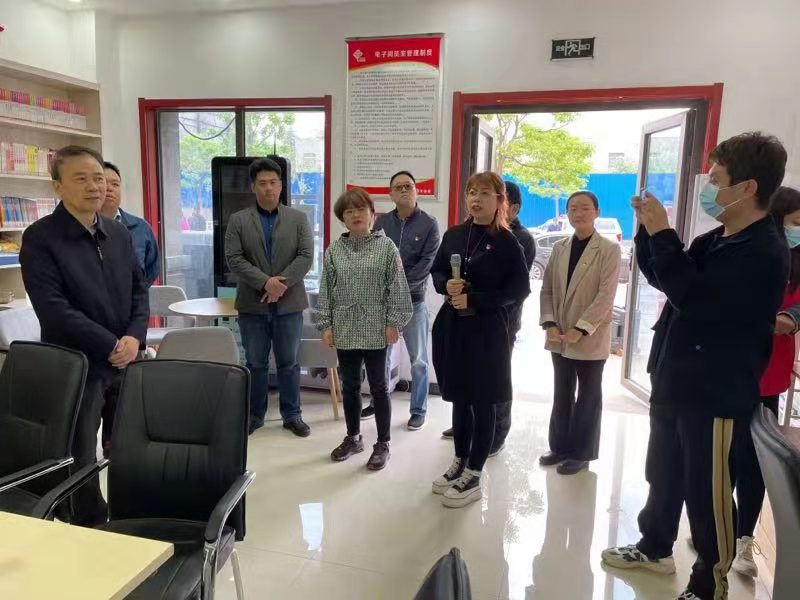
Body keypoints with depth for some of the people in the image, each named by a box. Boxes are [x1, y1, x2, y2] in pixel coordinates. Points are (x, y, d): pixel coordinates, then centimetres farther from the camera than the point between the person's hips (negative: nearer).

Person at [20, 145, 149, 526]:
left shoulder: (119, 232, 8)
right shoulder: (40, 237, -9)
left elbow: (139, 289, 9)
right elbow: (53, 309, -17)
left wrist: (134, 337, -8)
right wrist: (110, 345, -18)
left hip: (126, 359, 5)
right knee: (80, 457, 10)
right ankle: (90, 529, 29)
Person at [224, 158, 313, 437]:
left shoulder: (298, 218, 5)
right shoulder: (238, 220, 3)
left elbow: (306, 256, -4)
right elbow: (234, 259, -5)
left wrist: (281, 283, -15)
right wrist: (265, 282, -17)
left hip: (289, 303, 0)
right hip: (252, 304, 0)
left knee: (289, 363, 9)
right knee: (255, 363, 10)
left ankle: (292, 415, 21)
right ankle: (254, 415, 23)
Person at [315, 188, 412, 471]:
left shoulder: (386, 247, -5)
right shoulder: (334, 250, 4)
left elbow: (397, 288, -5)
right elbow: (326, 290, 6)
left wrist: (393, 323, -9)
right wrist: (326, 325, 2)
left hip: (375, 330, -3)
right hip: (345, 330, 3)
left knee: (378, 387, 6)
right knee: (349, 386, 15)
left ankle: (383, 444, 20)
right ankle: (353, 437, 32)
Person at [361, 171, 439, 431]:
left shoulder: (429, 224, -3)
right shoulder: (381, 222, 6)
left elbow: (427, 263, -11)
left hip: (413, 299, -3)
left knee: (418, 359, 6)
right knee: (381, 355, 14)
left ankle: (418, 410, 18)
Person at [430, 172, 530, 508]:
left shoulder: (506, 242, -7)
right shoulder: (453, 235, 8)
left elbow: (520, 289, -10)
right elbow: (436, 272, 15)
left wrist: (474, 300, -17)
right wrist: (446, 285, -9)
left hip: (487, 331, -5)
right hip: (451, 327, 5)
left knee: (482, 403, 4)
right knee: (459, 398, 15)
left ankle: (473, 478, 16)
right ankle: (459, 463, 32)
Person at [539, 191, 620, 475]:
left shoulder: (609, 250, -7)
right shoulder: (559, 248, 8)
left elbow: (606, 295, -14)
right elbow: (547, 289, 6)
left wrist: (581, 329, -19)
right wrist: (550, 324, -7)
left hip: (590, 339, -5)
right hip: (560, 337, 5)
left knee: (588, 397, 9)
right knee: (561, 395, 14)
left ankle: (581, 453, 21)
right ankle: (560, 446, 28)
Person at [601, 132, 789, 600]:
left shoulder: (764, 253, -19)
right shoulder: (717, 241, 9)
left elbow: (693, 297, -30)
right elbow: (662, 278, 17)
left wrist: (662, 234, -23)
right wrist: (649, 232, 2)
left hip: (717, 395, -9)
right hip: (676, 382, 9)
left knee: (707, 492, 5)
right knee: (663, 473, 22)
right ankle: (655, 547, 42)